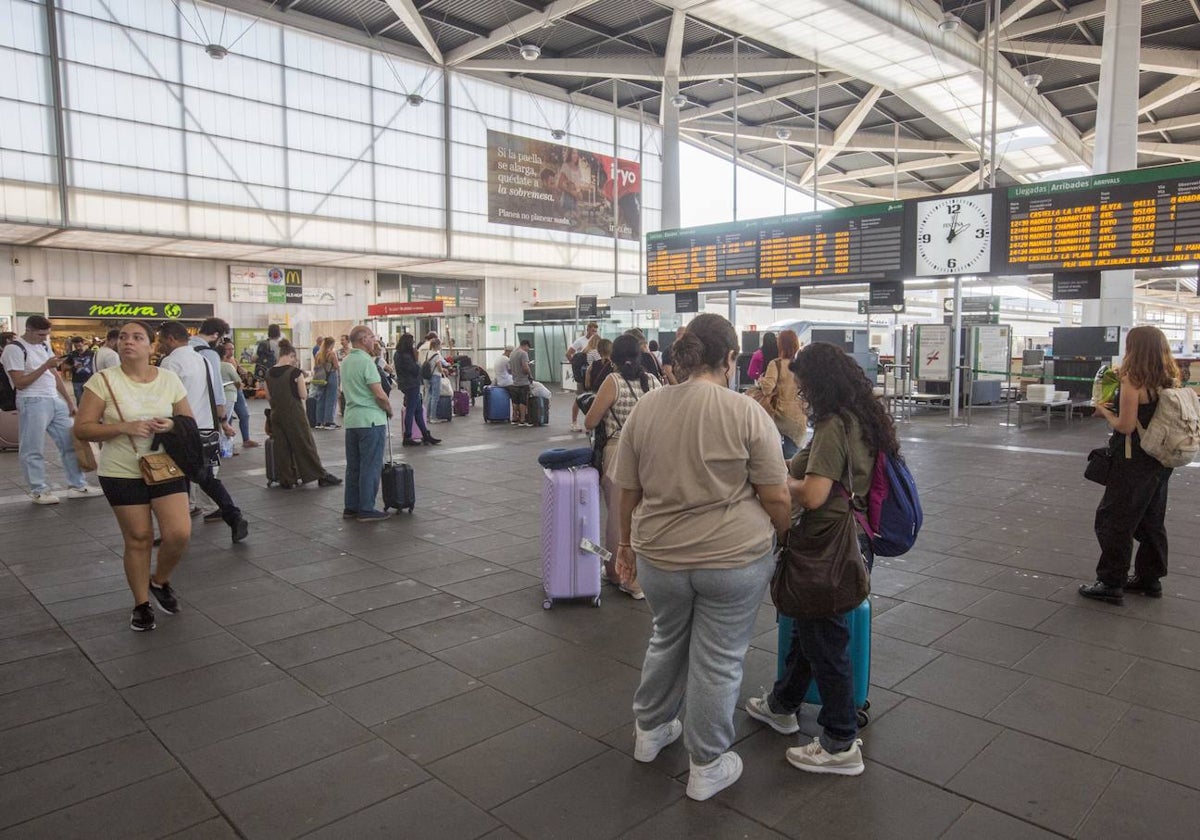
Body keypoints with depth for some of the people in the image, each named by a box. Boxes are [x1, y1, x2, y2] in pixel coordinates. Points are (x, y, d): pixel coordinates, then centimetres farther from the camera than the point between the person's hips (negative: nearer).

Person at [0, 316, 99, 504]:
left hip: (56, 401, 8)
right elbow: (20, 383, -14)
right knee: (33, 450, 1)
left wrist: (70, 401, 14)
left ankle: (77, 486, 14)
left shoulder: (44, 346, 14)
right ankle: (38, 490, 11)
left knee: (70, 442, 8)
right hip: (33, 404, -8)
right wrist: (45, 366, -19)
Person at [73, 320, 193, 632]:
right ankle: (141, 604, 24)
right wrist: (124, 427, -23)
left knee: (179, 533, -9)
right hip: (122, 473, -2)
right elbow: (81, 428, -9)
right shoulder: (103, 380, -8)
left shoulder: (169, 379, -1)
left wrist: (172, 425, -15)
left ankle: (160, 581, 23)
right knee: (138, 539, 4)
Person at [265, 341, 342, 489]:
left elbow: (268, 396, 8)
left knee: (282, 447, 12)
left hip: (276, 414, 5)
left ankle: (286, 479, 16)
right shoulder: (295, 372, -13)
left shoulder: (269, 373, 2)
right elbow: (304, 395, -9)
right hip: (294, 414, -4)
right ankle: (321, 476, 10)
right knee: (305, 445, 4)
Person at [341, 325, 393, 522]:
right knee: (370, 466, -3)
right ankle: (366, 509, 0)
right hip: (371, 419, -9)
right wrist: (389, 410, -1)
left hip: (351, 419, 9)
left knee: (353, 466, 13)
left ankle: (351, 507, 18)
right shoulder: (366, 361, -15)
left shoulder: (345, 362, 12)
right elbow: (380, 395, -20)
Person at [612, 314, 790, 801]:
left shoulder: (645, 408, -2)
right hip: (734, 558, -3)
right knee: (718, 659, 11)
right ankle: (707, 766, 24)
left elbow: (628, 491, 4)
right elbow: (775, 497, -9)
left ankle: (649, 730, 39)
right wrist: (782, 537, 8)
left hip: (660, 554, 4)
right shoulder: (747, 414, -12)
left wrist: (627, 542, 16)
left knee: (667, 638, 24)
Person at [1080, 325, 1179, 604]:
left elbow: (1125, 426, -20)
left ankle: (1111, 584, 6)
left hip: (1134, 463, -8)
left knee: (1113, 520, 1)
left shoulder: (1132, 381, -18)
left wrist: (1104, 411, -4)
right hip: (1161, 461, 8)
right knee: (1152, 519, 18)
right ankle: (1150, 578, 28)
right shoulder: (1170, 381, 4)